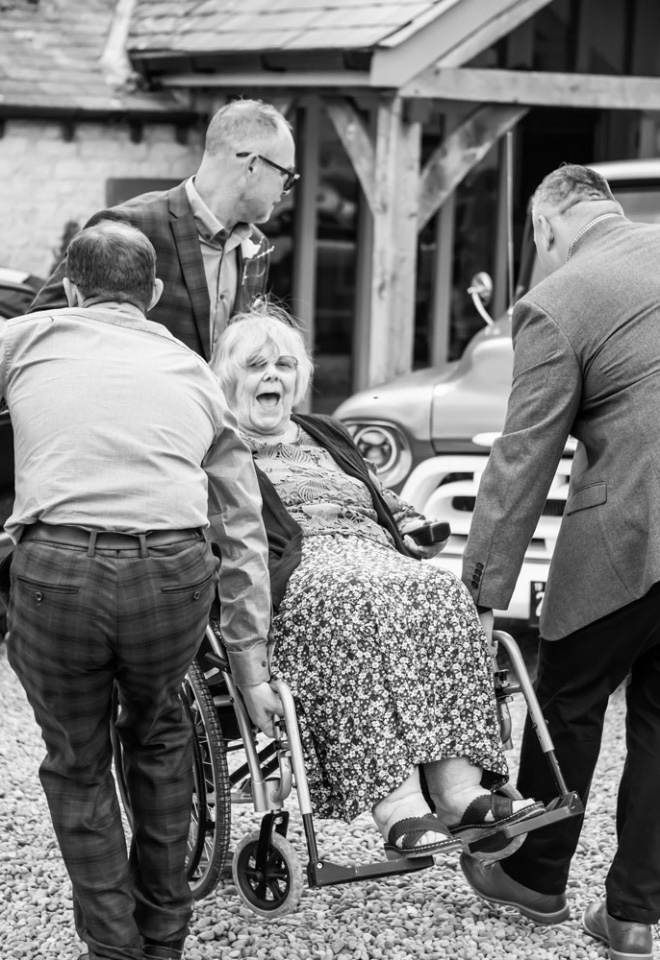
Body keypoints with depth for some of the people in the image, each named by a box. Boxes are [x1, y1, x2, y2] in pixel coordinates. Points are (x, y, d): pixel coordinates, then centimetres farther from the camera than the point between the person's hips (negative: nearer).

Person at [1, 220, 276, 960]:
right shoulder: (194, 373, 24)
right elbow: (243, 535, 23)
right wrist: (251, 668, 28)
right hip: (176, 572, 3)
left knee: (77, 765, 21)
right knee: (158, 732, 30)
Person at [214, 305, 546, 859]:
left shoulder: (327, 436, 36)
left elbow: (382, 501, 37)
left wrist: (416, 525, 15)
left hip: (379, 564, 5)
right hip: (293, 579, -5)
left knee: (443, 594, -28)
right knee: (359, 605, -38)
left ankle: (459, 791, -38)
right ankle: (397, 807, -47)